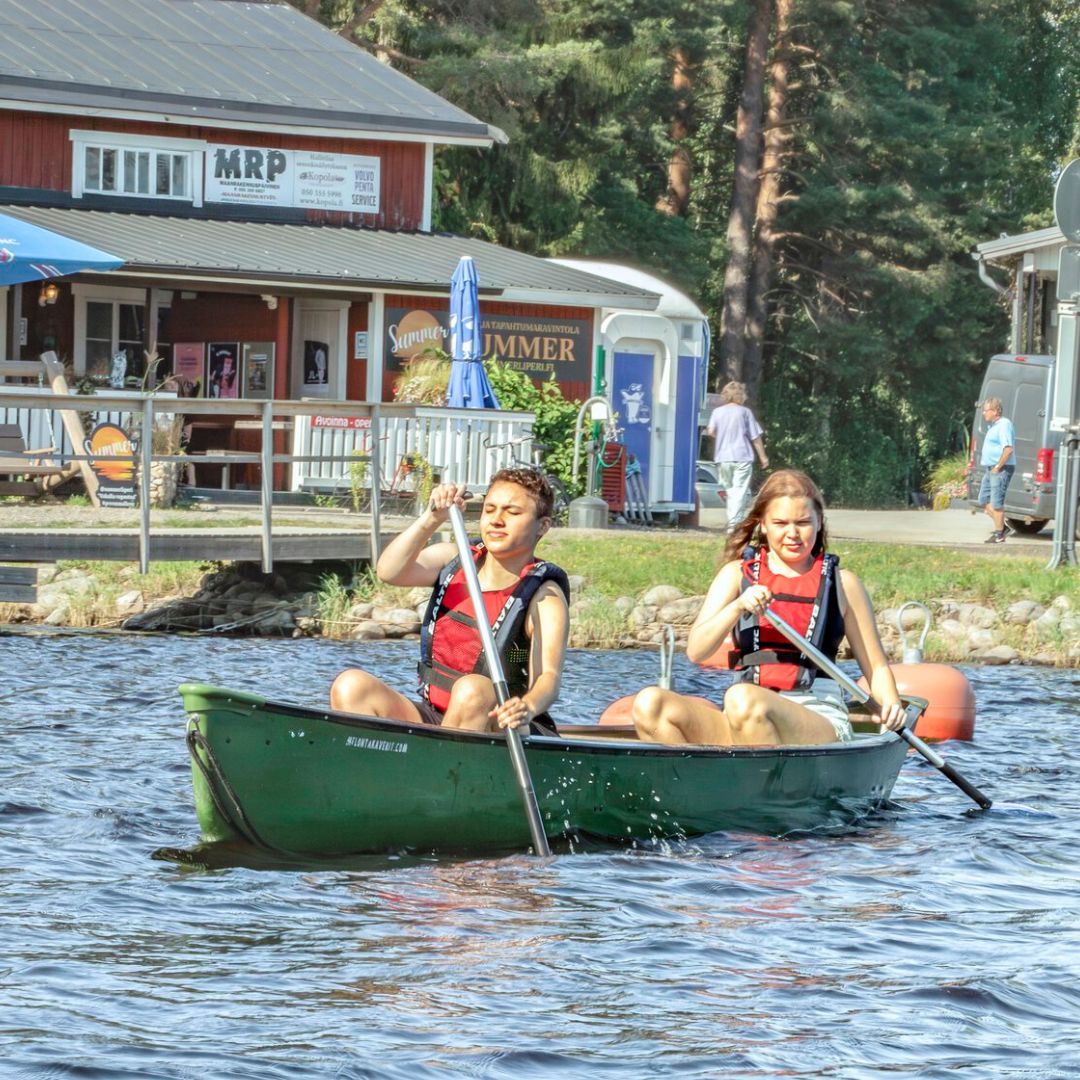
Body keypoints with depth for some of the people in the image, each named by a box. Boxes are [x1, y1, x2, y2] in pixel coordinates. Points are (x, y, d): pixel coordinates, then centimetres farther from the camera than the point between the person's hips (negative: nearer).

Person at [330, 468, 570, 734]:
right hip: (433, 718, 5)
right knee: (351, 686, -16)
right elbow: (389, 572, -11)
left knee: (472, 689, -36)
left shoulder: (545, 597, -8)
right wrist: (431, 519, -26)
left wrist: (528, 707, -47)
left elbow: (548, 676, -23)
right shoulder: (454, 560, 7)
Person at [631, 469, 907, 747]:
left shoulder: (841, 584, 12)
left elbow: (876, 667, 15)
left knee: (742, 700, -38)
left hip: (819, 718, -3)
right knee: (649, 705, -25)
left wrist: (890, 703, -7)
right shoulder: (737, 574, 14)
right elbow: (695, 651, 2)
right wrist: (738, 607, -14)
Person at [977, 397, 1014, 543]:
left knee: (996, 503, -7)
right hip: (990, 469, 11)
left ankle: (999, 534, -1)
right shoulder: (992, 426, 17)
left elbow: (1008, 449, -22)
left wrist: (998, 467, -21)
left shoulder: (1004, 424, -14)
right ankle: (1001, 527, 18)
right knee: (984, 501, 11)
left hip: (1001, 469, -11)